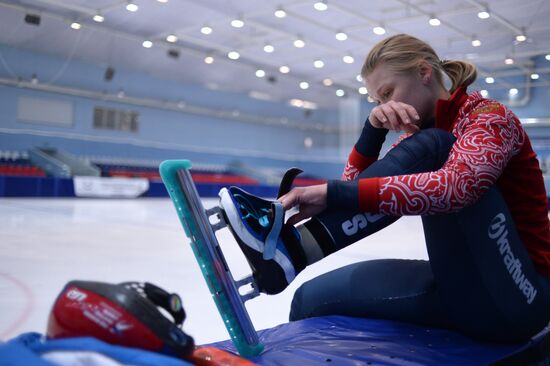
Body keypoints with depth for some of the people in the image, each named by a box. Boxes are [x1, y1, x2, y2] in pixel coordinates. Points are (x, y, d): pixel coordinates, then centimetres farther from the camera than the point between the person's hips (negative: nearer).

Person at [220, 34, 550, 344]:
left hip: (512, 296, -6)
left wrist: (331, 193, -37)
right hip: (463, 283, 7)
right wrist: (373, 129, -12)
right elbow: (354, 187, 5)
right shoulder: (419, 134, 12)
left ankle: (294, 244, -33)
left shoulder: (489, 116, -11)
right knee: (314, 297, -10)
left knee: (431, 147, -25)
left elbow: (456, 186, -34)